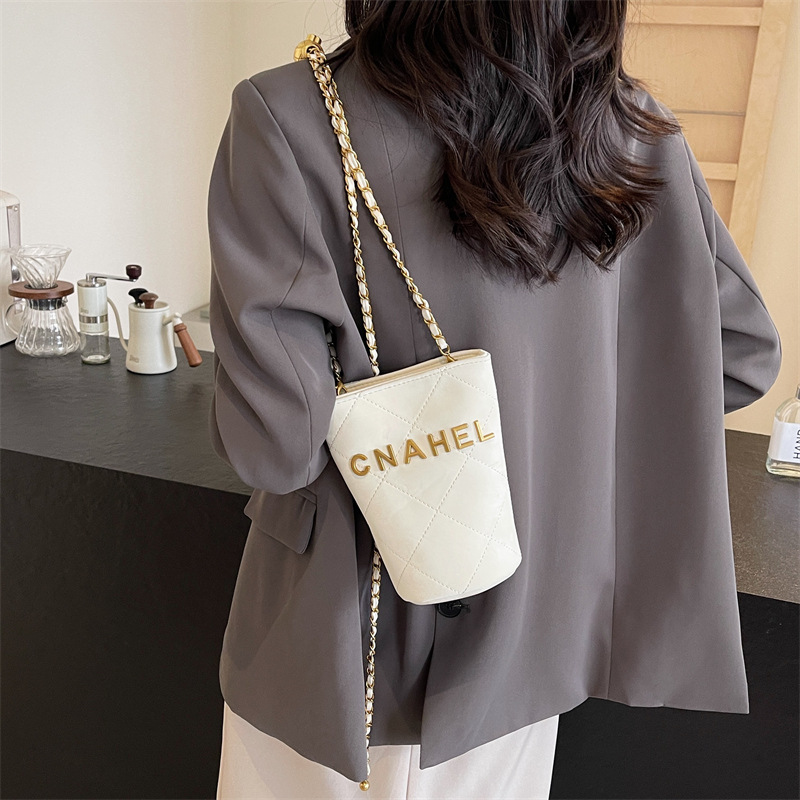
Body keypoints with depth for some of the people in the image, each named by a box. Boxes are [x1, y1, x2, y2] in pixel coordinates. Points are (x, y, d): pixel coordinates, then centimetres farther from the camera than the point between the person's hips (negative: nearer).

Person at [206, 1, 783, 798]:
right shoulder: (632, 128, -8)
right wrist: (550, 425, 7)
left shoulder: (289, 118, -21)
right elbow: (744, 353, 0)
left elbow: (273, 439, -27)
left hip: (345, 642, -3)